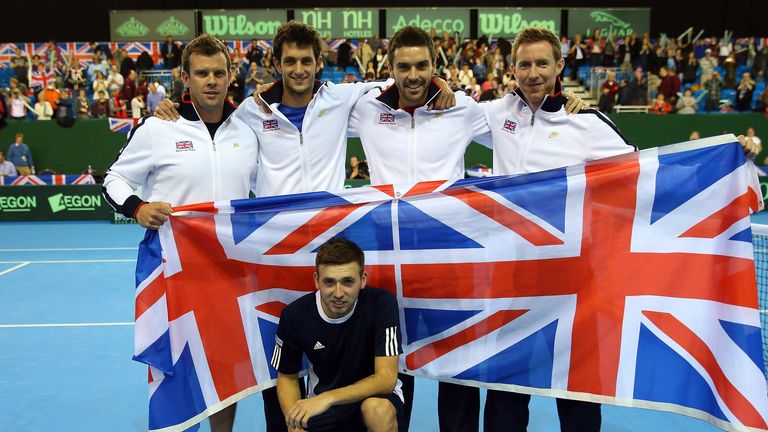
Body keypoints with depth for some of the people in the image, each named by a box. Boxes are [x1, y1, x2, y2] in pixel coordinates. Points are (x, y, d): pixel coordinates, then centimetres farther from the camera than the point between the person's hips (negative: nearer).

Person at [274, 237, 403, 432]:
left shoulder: (382, 304, -22)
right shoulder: (294, 315, -14)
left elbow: (386, 378, -23)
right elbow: (287, 377, 1)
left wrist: (327, 398, -34)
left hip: (374, 395, -2)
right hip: (322, 404, 2)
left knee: (378, 409, -35)